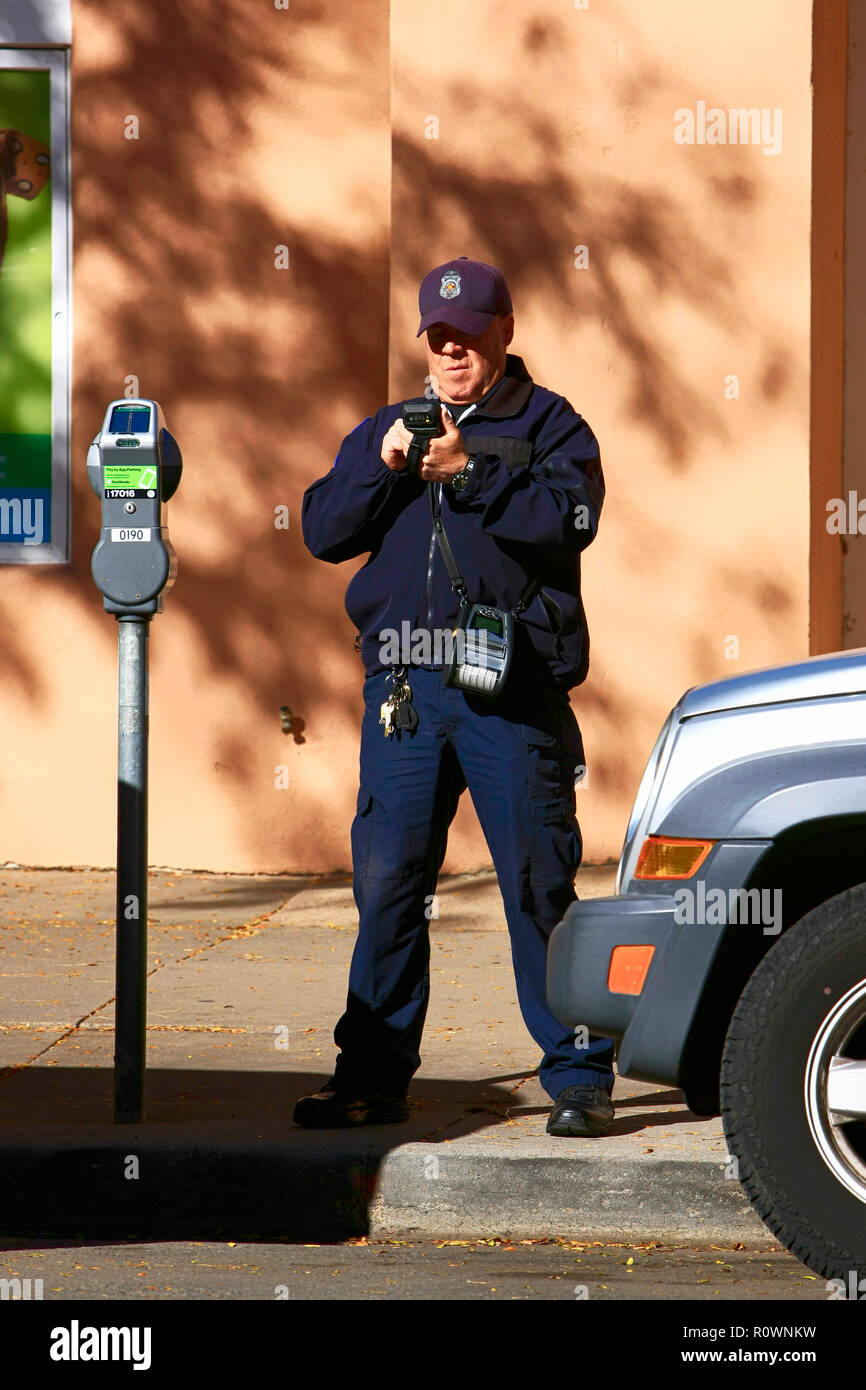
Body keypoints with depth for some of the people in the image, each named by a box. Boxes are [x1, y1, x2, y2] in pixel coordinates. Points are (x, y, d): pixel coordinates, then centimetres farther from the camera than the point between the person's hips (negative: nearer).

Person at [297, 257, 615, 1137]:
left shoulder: (548, 426, 7)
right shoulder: (384, 430, 20)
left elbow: (568, 518, -11)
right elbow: (322, 531, 10)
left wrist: (467, 472, -16)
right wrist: (382, 468, -5)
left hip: (513, 694, -4)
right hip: (402, 691, 4)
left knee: (540, 885, -4)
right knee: (387, 883, 3)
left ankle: (578, 1075, 2)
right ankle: (373, 1074, 10)